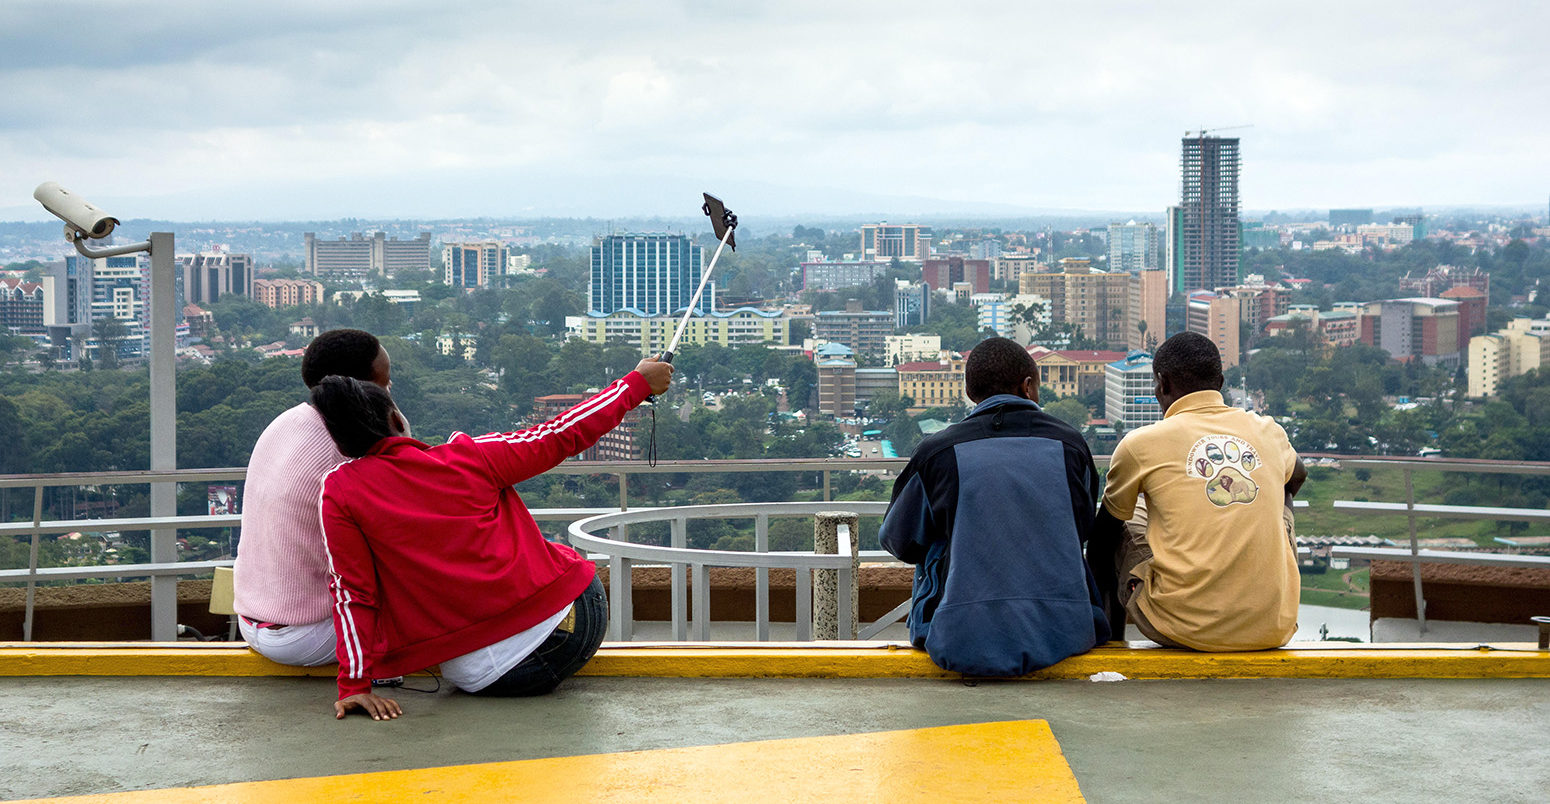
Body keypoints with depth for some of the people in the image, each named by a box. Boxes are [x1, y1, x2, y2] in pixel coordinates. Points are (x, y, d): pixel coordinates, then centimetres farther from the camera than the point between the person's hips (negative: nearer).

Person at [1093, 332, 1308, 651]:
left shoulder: (1140, 444, -1)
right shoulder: (1268, 432, 8)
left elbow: (1103, 535, 15)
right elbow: (1297, 476, 35)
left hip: (1184, 629, -3)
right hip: (1273, 630, 3)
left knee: (1123, 526, 24)